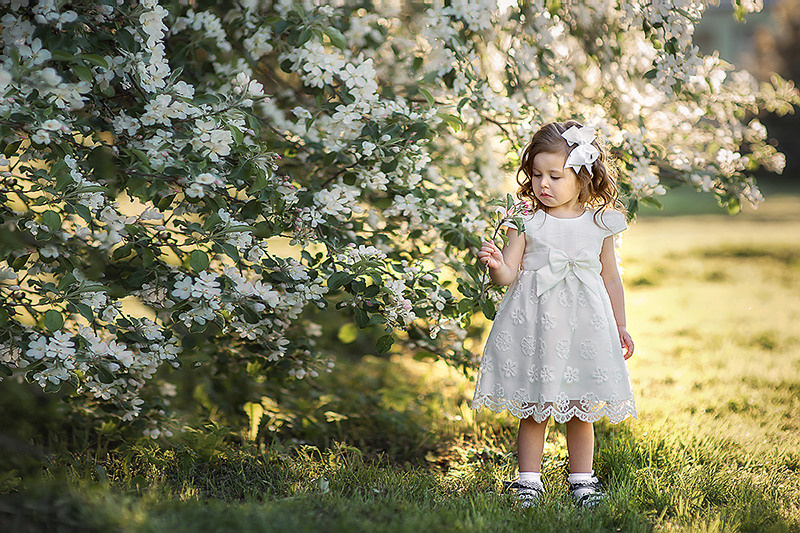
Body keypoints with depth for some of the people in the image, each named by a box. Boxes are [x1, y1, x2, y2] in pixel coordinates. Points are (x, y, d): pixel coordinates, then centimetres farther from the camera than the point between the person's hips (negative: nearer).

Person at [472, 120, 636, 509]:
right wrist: (496, 265, -27)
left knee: (581, 410, 7)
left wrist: (620, 326, 16)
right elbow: (509, 275, -5)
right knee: (534, 410, 2)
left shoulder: (599, 223, 4)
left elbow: (610, 277, 14)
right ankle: (529, 480, 15)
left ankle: (582, 478, 22)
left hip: (585, 323, 1)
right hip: (535, 323, -1)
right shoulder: (527, 221, -2)